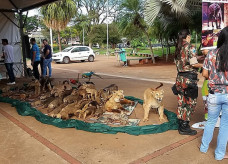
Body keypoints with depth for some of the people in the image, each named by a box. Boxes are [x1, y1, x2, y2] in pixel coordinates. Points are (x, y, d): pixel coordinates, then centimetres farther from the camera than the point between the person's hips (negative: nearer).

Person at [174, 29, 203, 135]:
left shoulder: (178, 49, 11)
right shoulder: (190, 47, -11)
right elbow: (193, 64, -18)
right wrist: (203, 65, -1)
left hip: (180, 77, 8)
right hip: (189, 78, -7)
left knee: (181, 102, 13)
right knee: (190, 103, 1)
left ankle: (181, 125, 22)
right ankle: (184, 128, 7)